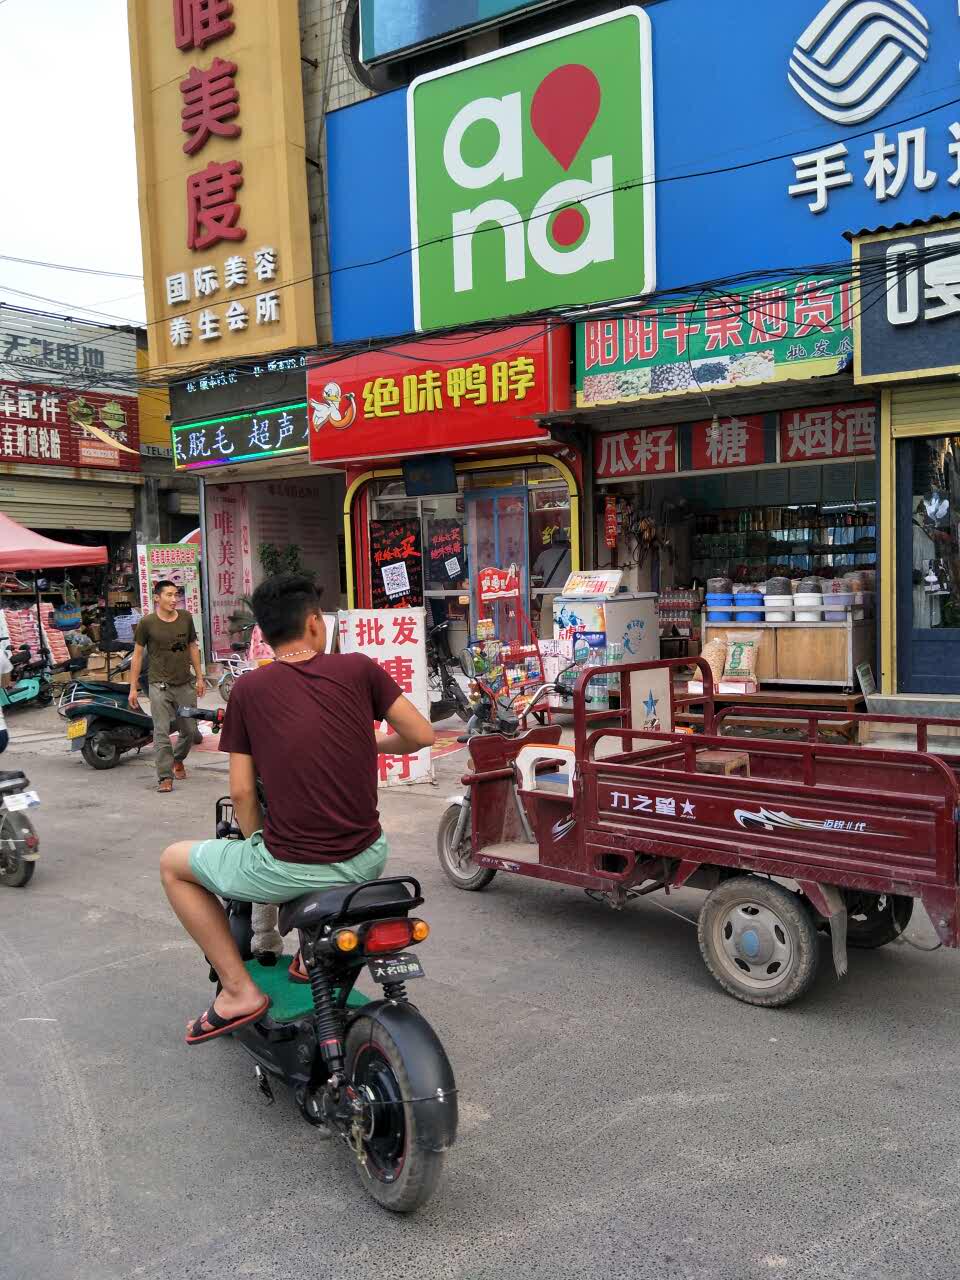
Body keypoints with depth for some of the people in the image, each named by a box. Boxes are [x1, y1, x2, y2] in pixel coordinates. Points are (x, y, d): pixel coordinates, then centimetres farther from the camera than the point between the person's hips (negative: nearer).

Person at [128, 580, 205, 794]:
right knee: (161, 732, -7)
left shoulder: (186, 618, 5)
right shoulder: (147, 623, -6)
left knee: (190, 730, 10)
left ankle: (178, 760, 38)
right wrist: (133, 688, -2)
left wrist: (199, 677, 14)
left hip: (185, 684, 4)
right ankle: (165, 777, -1)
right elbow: (137, 655, 0)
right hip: (160, 686, -4)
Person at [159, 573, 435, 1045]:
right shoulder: (359, 668, -1)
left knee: (173, 864, 21)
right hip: (365, 862, 3)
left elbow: (241, 792, 0)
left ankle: (239, 988, 15)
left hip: (290, 867, -3)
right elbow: (422, 735, 2)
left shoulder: (249, 688, -2)